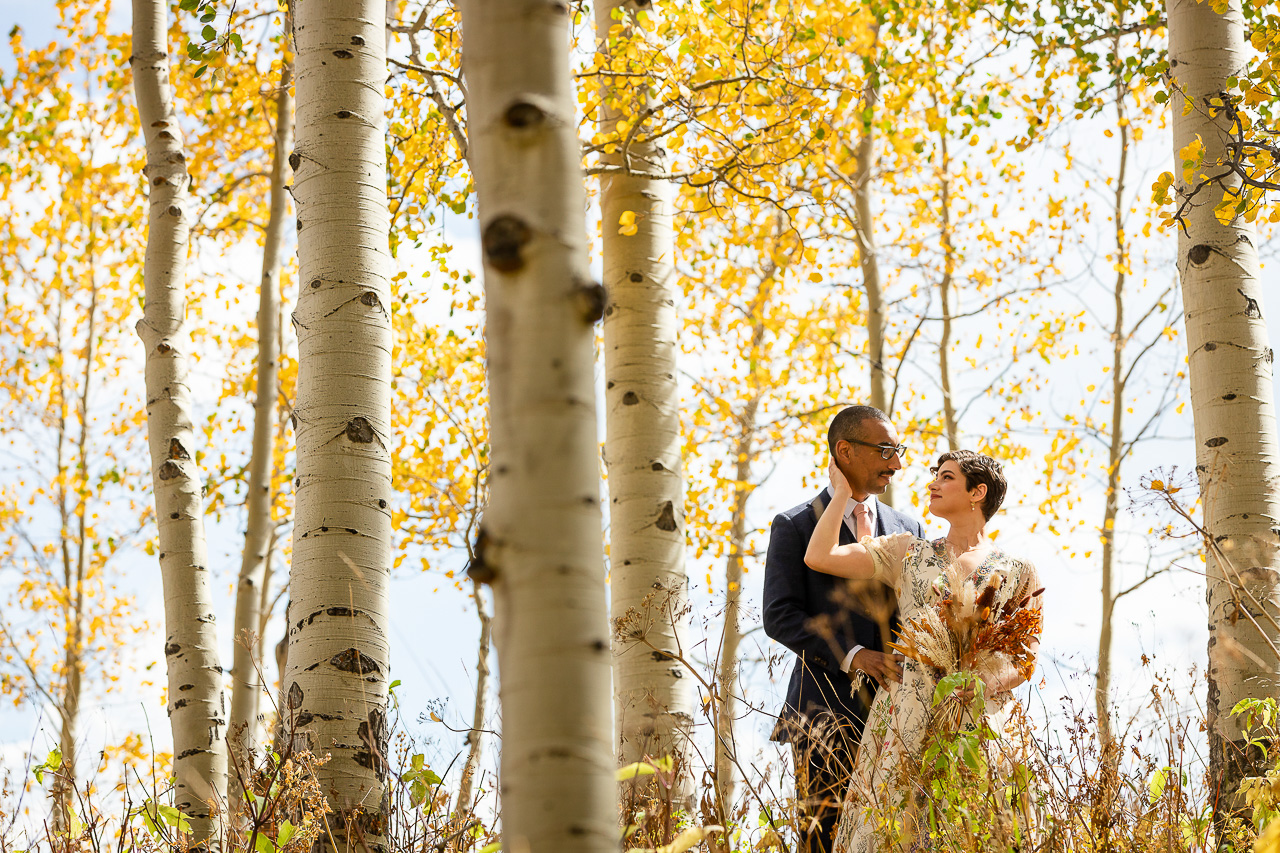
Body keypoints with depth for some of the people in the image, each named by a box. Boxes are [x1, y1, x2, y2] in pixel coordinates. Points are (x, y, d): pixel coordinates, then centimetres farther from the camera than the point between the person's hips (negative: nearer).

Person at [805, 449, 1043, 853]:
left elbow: (1027, 658, 7)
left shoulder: (1019, 573, 10)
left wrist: (990, 680, -13)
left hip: (979, 723, -1)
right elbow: (818, 557, 3)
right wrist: (843, 492, 11)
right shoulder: (908, 554, 12)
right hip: (907, 720, 1)